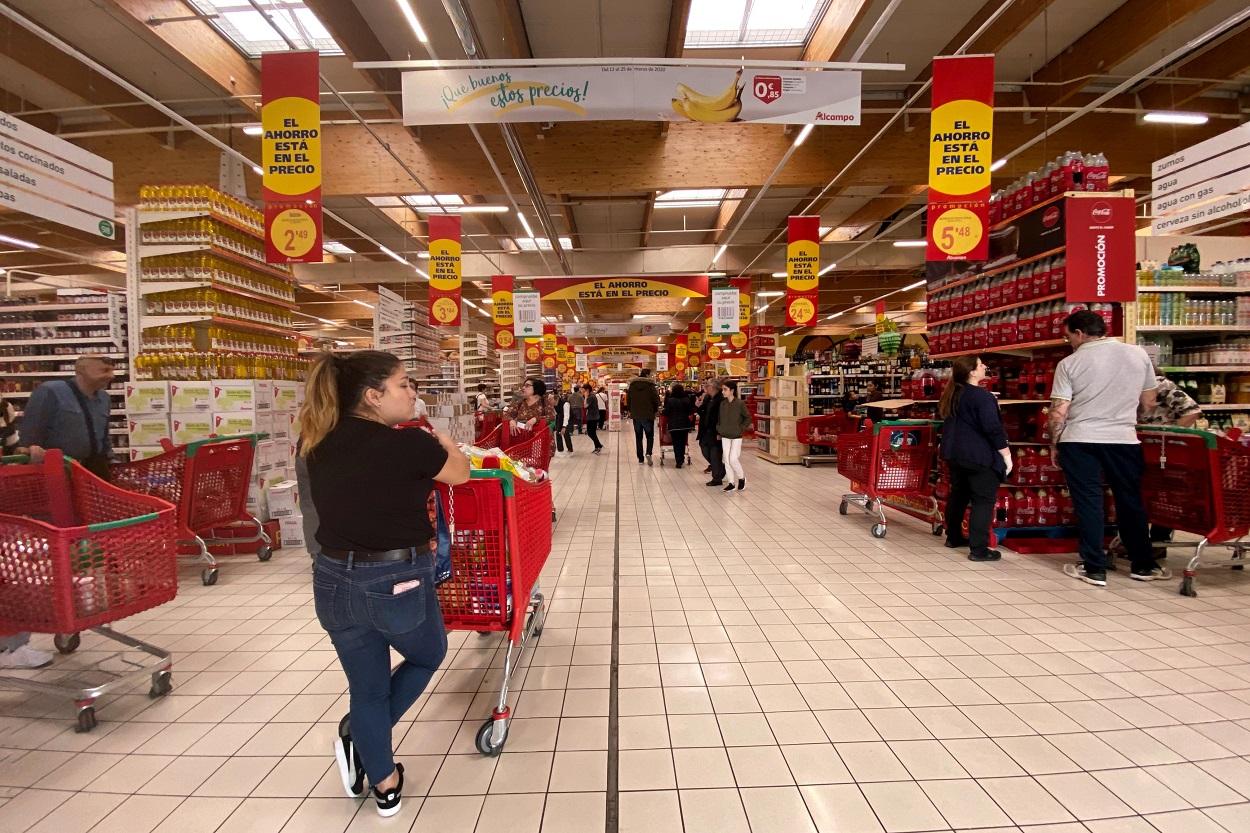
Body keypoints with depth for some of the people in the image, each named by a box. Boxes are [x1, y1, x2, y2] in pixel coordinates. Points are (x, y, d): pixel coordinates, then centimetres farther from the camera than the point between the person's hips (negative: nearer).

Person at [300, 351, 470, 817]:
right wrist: (443, 442, 20)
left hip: (334, 582, 6)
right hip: (398, 583, -5)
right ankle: (357, 737, 26)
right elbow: (460, 473, -1)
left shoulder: (319, 444, -2)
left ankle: (385, 786, 36)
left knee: (366, 688, 21)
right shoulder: (410, 444, -19)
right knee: (428, 656, 26)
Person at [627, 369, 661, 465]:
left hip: (635, 415, 4)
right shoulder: (650, 385, -9)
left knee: (638, 437, 11)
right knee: (650, 436, 7)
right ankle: (648, 453, -15)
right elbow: (656, 399, -10)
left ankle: (640, 458, 12)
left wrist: (630, 411, 17)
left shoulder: (632, 384, 5)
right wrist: (655, 410, 6)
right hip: (648, 415, -4)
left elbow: (628, 398, 9)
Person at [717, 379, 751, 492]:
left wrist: (741, 428, -8)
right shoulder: (723, 404, 3)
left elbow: (748, 418, -3)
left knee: (733, 458, -10)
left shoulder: (740, 403, -12)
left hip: (736, 436, -5)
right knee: (727, 459, 5)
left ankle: (742, 477, 15)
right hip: (725, 436, 5)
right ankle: (731, 483, 15)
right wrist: (719, 429, 6)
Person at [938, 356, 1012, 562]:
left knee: (958, 494, 19)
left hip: (954, 454, 8)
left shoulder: (950, 395, 9)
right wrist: (1006, 455, -13)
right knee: (984, 500, -3)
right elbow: (993, 428, -19)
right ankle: (978, 549, -6)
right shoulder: (982, 396, -18)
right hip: (980, 457, -8)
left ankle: (953, 537, 29)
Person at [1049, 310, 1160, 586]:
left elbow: (1058, 412, -8)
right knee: (1131, 502, 15)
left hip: (1079, 441, -3)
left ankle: (1094, 569, 8)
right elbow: (1149, 403, 10)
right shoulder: (1139, 354, 3)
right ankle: (1143, 565, 26)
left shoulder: (1070, 363, -7)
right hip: (1125, 439, 3)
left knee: (1088, 503, 4)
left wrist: (1053, 445, 4)